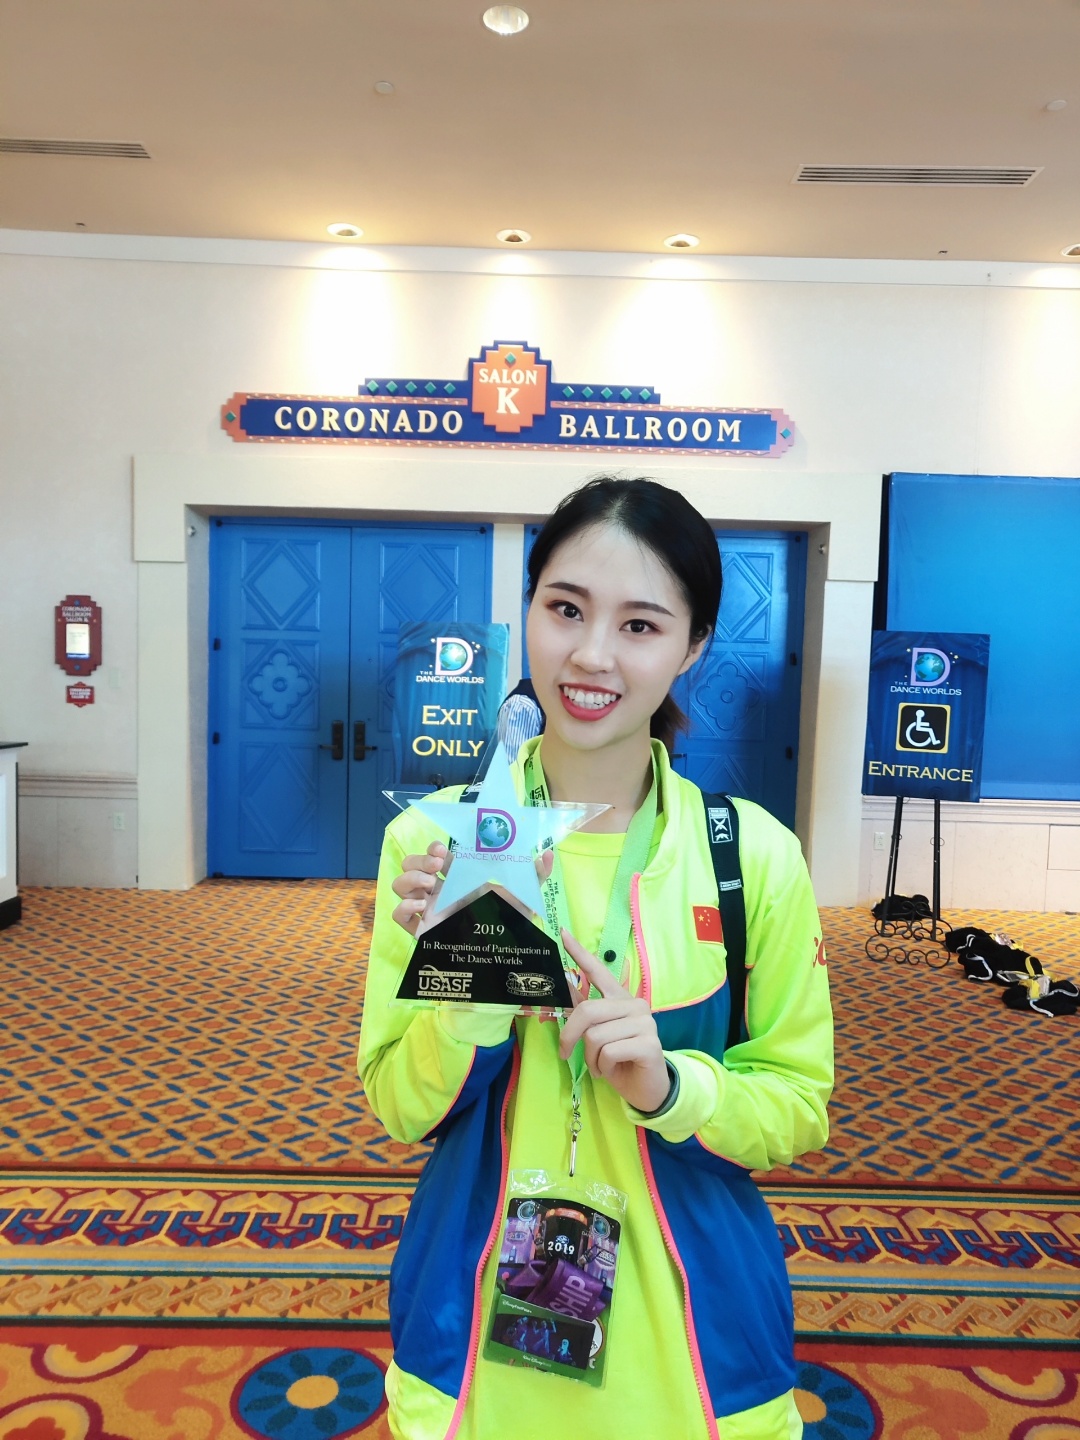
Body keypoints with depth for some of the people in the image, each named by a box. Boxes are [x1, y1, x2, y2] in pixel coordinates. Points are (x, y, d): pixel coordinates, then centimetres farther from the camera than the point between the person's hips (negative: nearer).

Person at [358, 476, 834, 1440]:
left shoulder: (754, 855, -14)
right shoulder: (433, 841, -12)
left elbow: (800, 1107, -4)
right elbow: (401, 1112, -7)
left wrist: (669, 1086, -23)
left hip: (685, 1325, 0)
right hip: (476, 1316, 1)